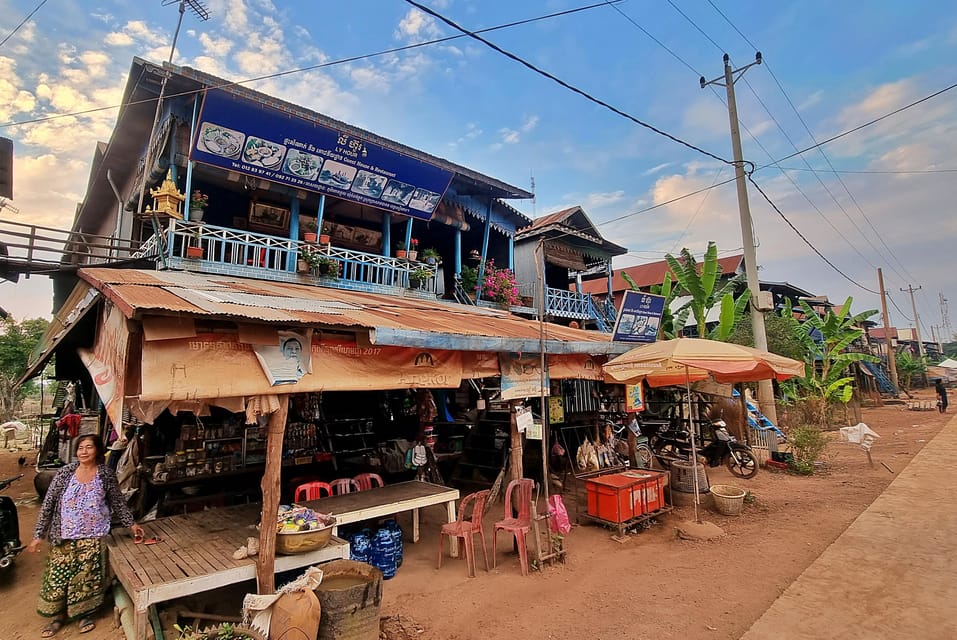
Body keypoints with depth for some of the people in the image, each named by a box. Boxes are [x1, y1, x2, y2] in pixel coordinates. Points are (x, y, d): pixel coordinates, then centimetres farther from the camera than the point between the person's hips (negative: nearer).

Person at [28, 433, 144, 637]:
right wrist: (38, 535, -5)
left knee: (87, 576, 7)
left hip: (93, 536, 0)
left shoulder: (106, 474, -6)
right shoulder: (65, 473, -8)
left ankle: (85, 614, 28)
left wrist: (131, 523, 6)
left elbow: (118, 501, 3)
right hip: (64, 536, 1)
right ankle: (58, 616, 31)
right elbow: (48, 504, -3)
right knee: (58, 575, 9)